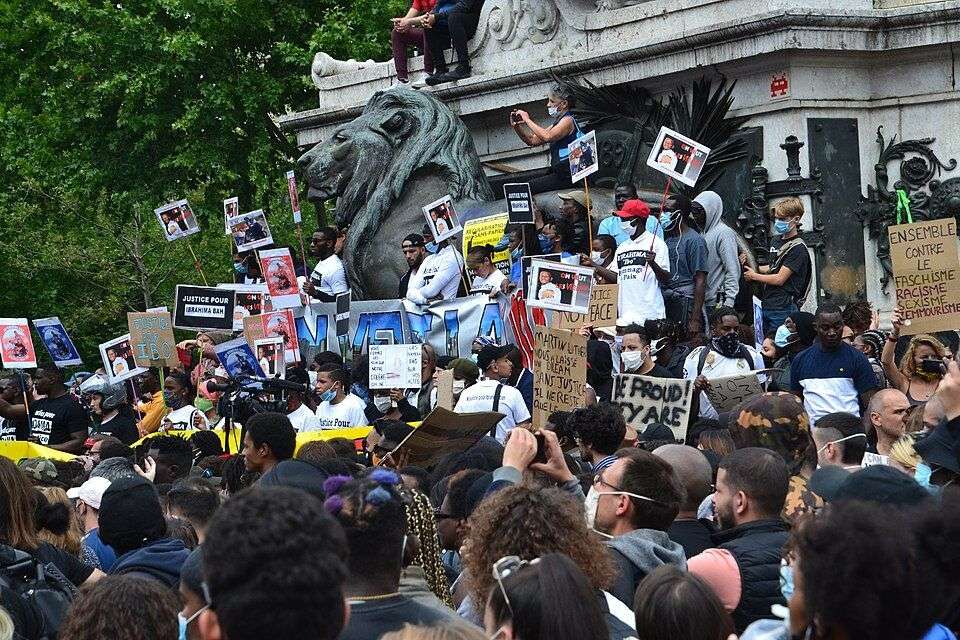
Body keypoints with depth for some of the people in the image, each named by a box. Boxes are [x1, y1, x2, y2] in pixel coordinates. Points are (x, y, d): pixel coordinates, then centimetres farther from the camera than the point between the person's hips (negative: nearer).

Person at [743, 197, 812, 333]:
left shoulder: (798, 248, -12)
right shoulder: (778, 241, 15)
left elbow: (779, 279, -15)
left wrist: (754, 276, -3)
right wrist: (754, 268, 11)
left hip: (783, 309, -9)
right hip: (767, 306, 9)